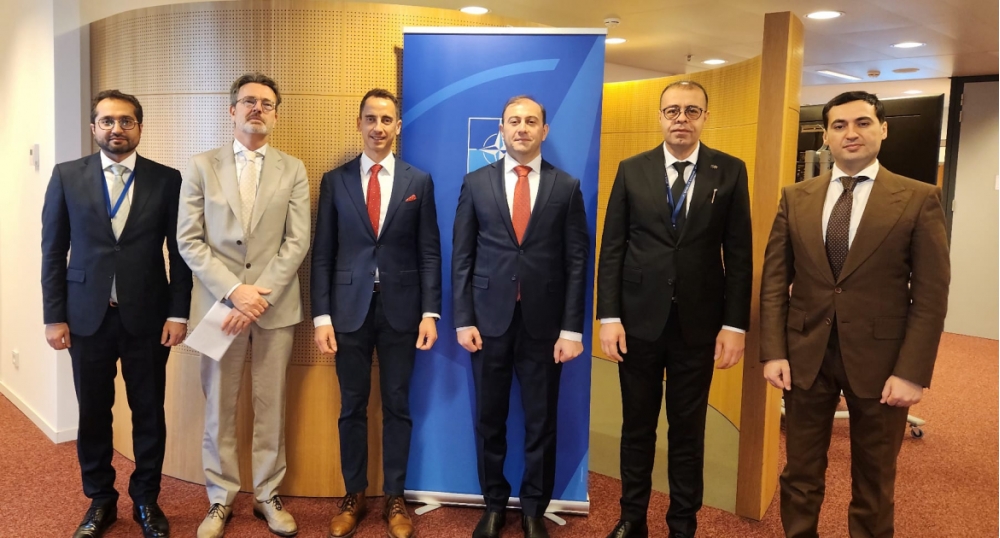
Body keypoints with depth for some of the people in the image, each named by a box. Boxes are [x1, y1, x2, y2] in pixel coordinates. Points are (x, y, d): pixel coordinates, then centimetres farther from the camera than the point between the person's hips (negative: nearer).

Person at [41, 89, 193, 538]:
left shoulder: (167, 179, 0)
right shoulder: (67, 176, 3)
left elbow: (180, 252, 1)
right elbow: (53, 251, 4)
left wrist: (178, 313, -5)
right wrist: (54, 316, 0)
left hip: (148, 315, -1)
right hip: (87, 315, 1)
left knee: (149, 412, 8)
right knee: (93, 414, 11)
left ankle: (146, 500, 26)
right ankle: (100, 501, 29)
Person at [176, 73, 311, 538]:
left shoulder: (293, 170, 6)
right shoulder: (202, 166, 5)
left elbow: (297, 242, -2)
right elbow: (189, 241, -1)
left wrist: (261, 296, -12)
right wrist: (233, 290, -12)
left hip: (276, 306, 0)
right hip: (220, 303, 0)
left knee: (270, 408, 7)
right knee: (219, 408, 8)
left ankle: (267, 496, 22)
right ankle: (221, 499, 23)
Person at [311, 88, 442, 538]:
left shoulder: (419, 181, 4)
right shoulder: (335, 181, 4)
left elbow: (429, 252, 2)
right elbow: (322, 253, 2)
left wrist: (430, 312, -5)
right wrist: (321, 316, -4)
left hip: (400, 309, 0)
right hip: (349, 309, 0)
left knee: (397, 406, 9)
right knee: (352, 407, 10)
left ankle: (395, 499, 22)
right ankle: (354, 497, 26)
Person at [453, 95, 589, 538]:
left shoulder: (566, 187, 2)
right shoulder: (476, 183, 4)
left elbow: (577, 261, -1)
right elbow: (462, 257, 2)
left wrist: (572, 328, -6)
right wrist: (463, 320, -4)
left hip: (543, 322, 0)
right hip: (489, 319, 1)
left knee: (541, 422, 9)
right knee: (489, 420, 11)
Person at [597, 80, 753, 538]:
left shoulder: (730, 172, 1)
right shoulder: (632, 170, 2)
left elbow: (739, 254, 0)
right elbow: (612, 249, 0)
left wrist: (735, 324, -5)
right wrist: (608, 316, -6)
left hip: (698, 322, 0)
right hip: (639, 318, 1)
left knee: (688, 429, 12)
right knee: (637, 425, 12)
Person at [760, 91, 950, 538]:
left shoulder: (919, 199, -3)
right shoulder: (795, 198, 5)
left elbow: (931, 294, -6)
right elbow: (774, 279, 4)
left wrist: (912, 372, -11)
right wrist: (773, 352, -4)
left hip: (879, 360, -2)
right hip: (805, 355, 2)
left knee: (874, 482, 15)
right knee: (800, 473, 14)